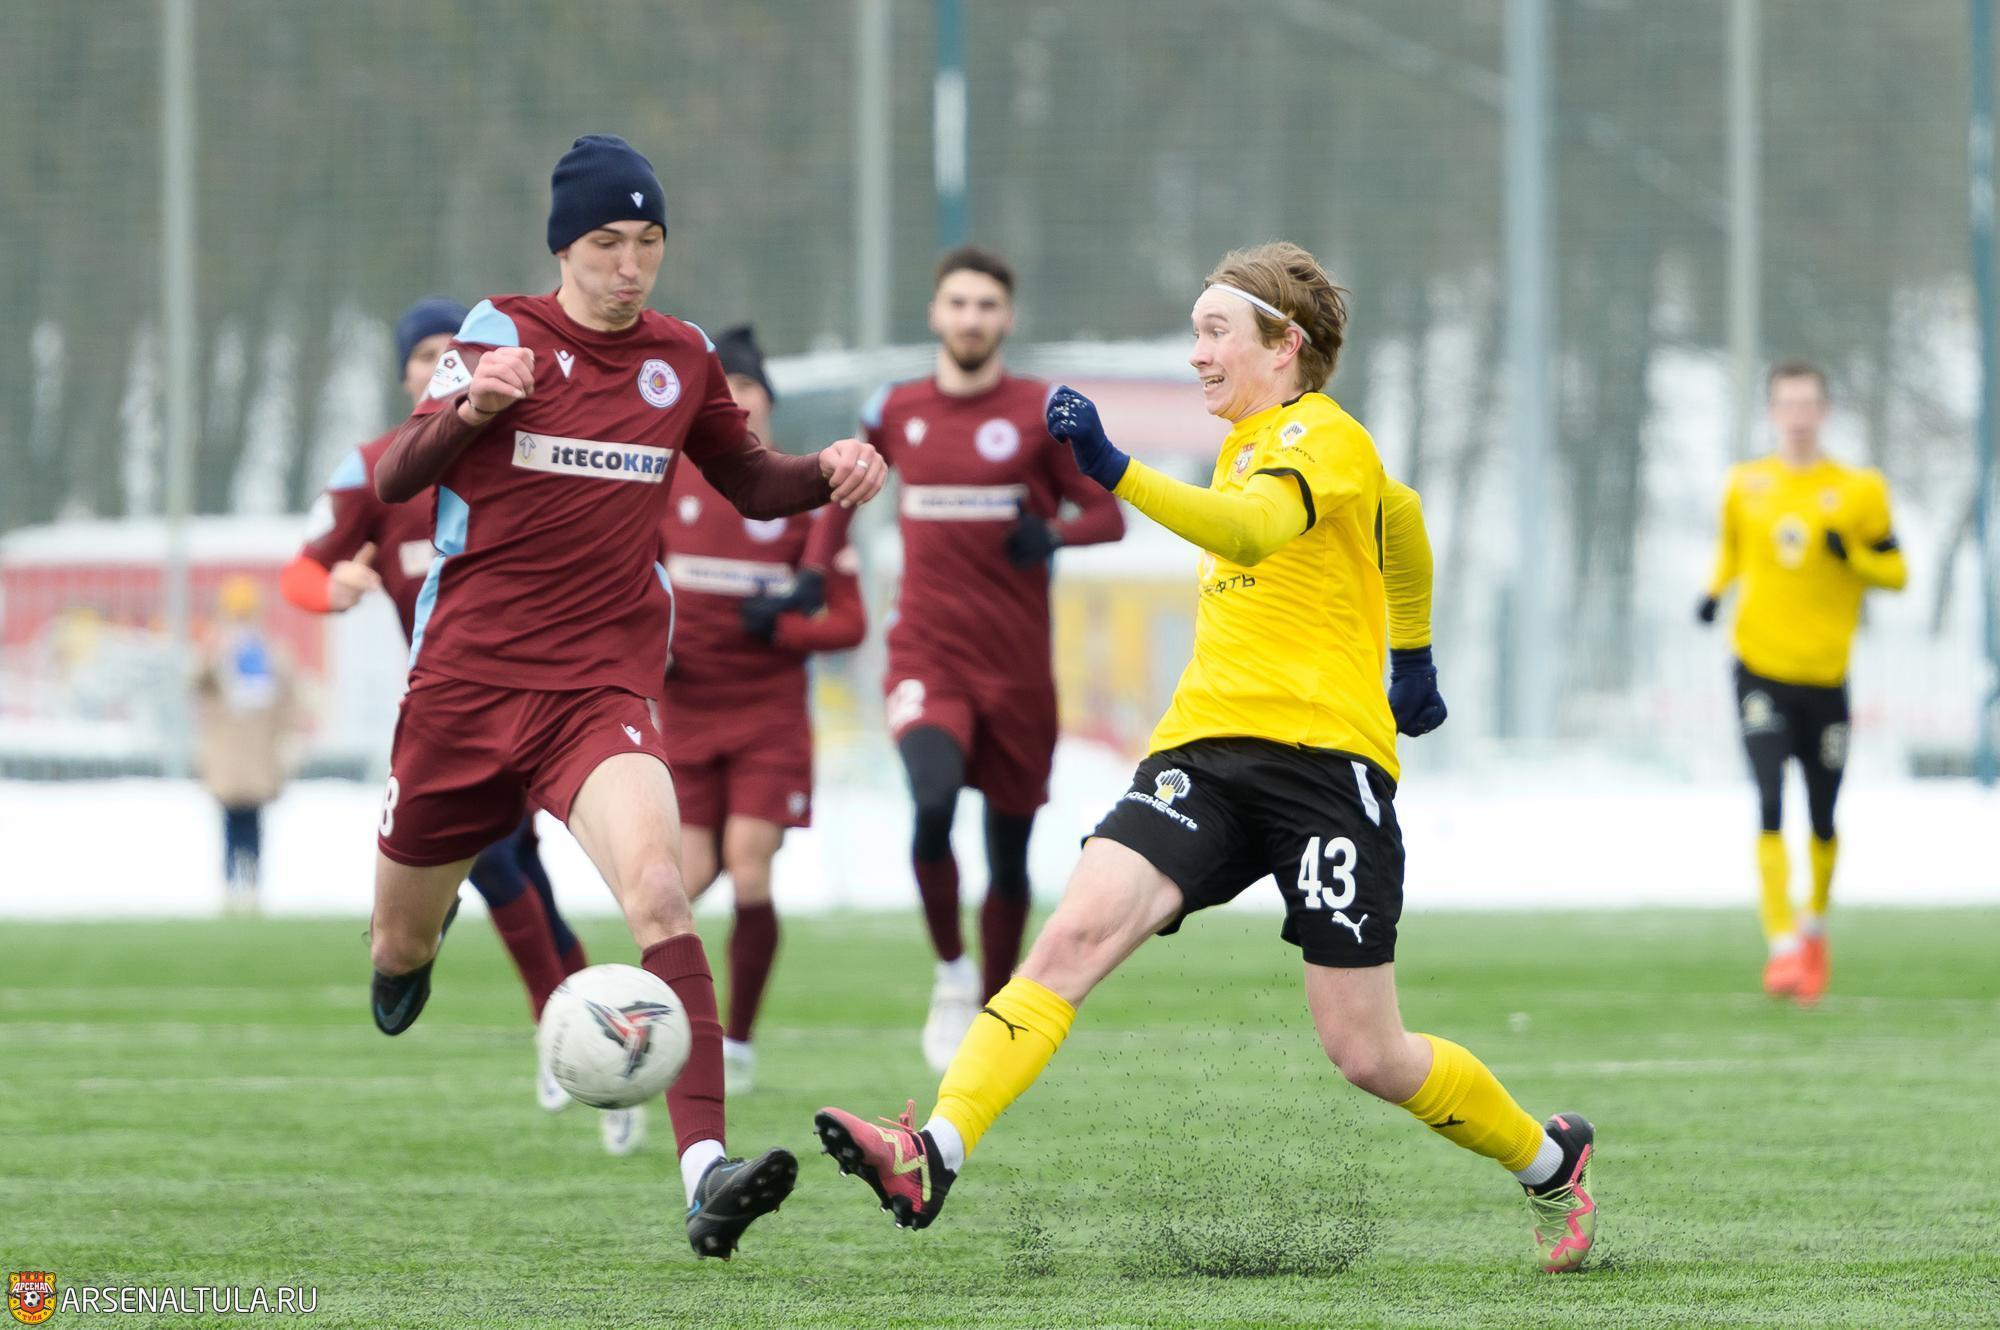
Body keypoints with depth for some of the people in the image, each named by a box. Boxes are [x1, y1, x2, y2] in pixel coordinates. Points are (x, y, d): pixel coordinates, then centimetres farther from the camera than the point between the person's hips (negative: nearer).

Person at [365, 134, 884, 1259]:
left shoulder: (682, 358, 8)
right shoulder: (503, 333, -2)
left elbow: (748, 483, 24)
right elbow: (395, 481, -11)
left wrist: (828, 473, 2)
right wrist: (469, 408, -32)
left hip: (604, 688, 0)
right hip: (467, 681, 0)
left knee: (656, 882, -28)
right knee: (401, 952, 12)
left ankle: (706, 1170, -39)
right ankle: (417, 929, 54)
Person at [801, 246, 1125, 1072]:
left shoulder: (1043, 413, -1)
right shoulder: (896, 412, 6)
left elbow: (1108, 515, 2)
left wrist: (1054, 534, -19)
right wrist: (816, 567, 14)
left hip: (1017, 664, 0)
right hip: (926, 655, 0)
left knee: (1008, 854, 6)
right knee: (933, 803, -26)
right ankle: (951, 974, -7)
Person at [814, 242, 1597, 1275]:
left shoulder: (1325, 436, -6)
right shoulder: (1249, 445, 20)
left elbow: (1254, 528, -29)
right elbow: (1401, 520, 37)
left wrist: (1114, 471, -41)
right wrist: (1411, 652, 45)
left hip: (1325, 754, -7)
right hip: (1207, 748, 7)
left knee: (1366, 1054, -2)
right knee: (1076, 931, -20)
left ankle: (1549, 1161, 25)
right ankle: (932, 1158, -35)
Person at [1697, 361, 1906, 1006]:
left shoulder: (1859, 490, 0)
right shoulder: (1745, 484, 6)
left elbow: (1896, 571, 4)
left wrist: (1853, 555, -16)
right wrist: (1714, 592, 2)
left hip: (1825, 674, 0)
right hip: (1759, 667, 0)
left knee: (1822, 821, 8)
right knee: (1770, 804, -16)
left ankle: (1815, 926, 34)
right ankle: (1782, 946, -18)